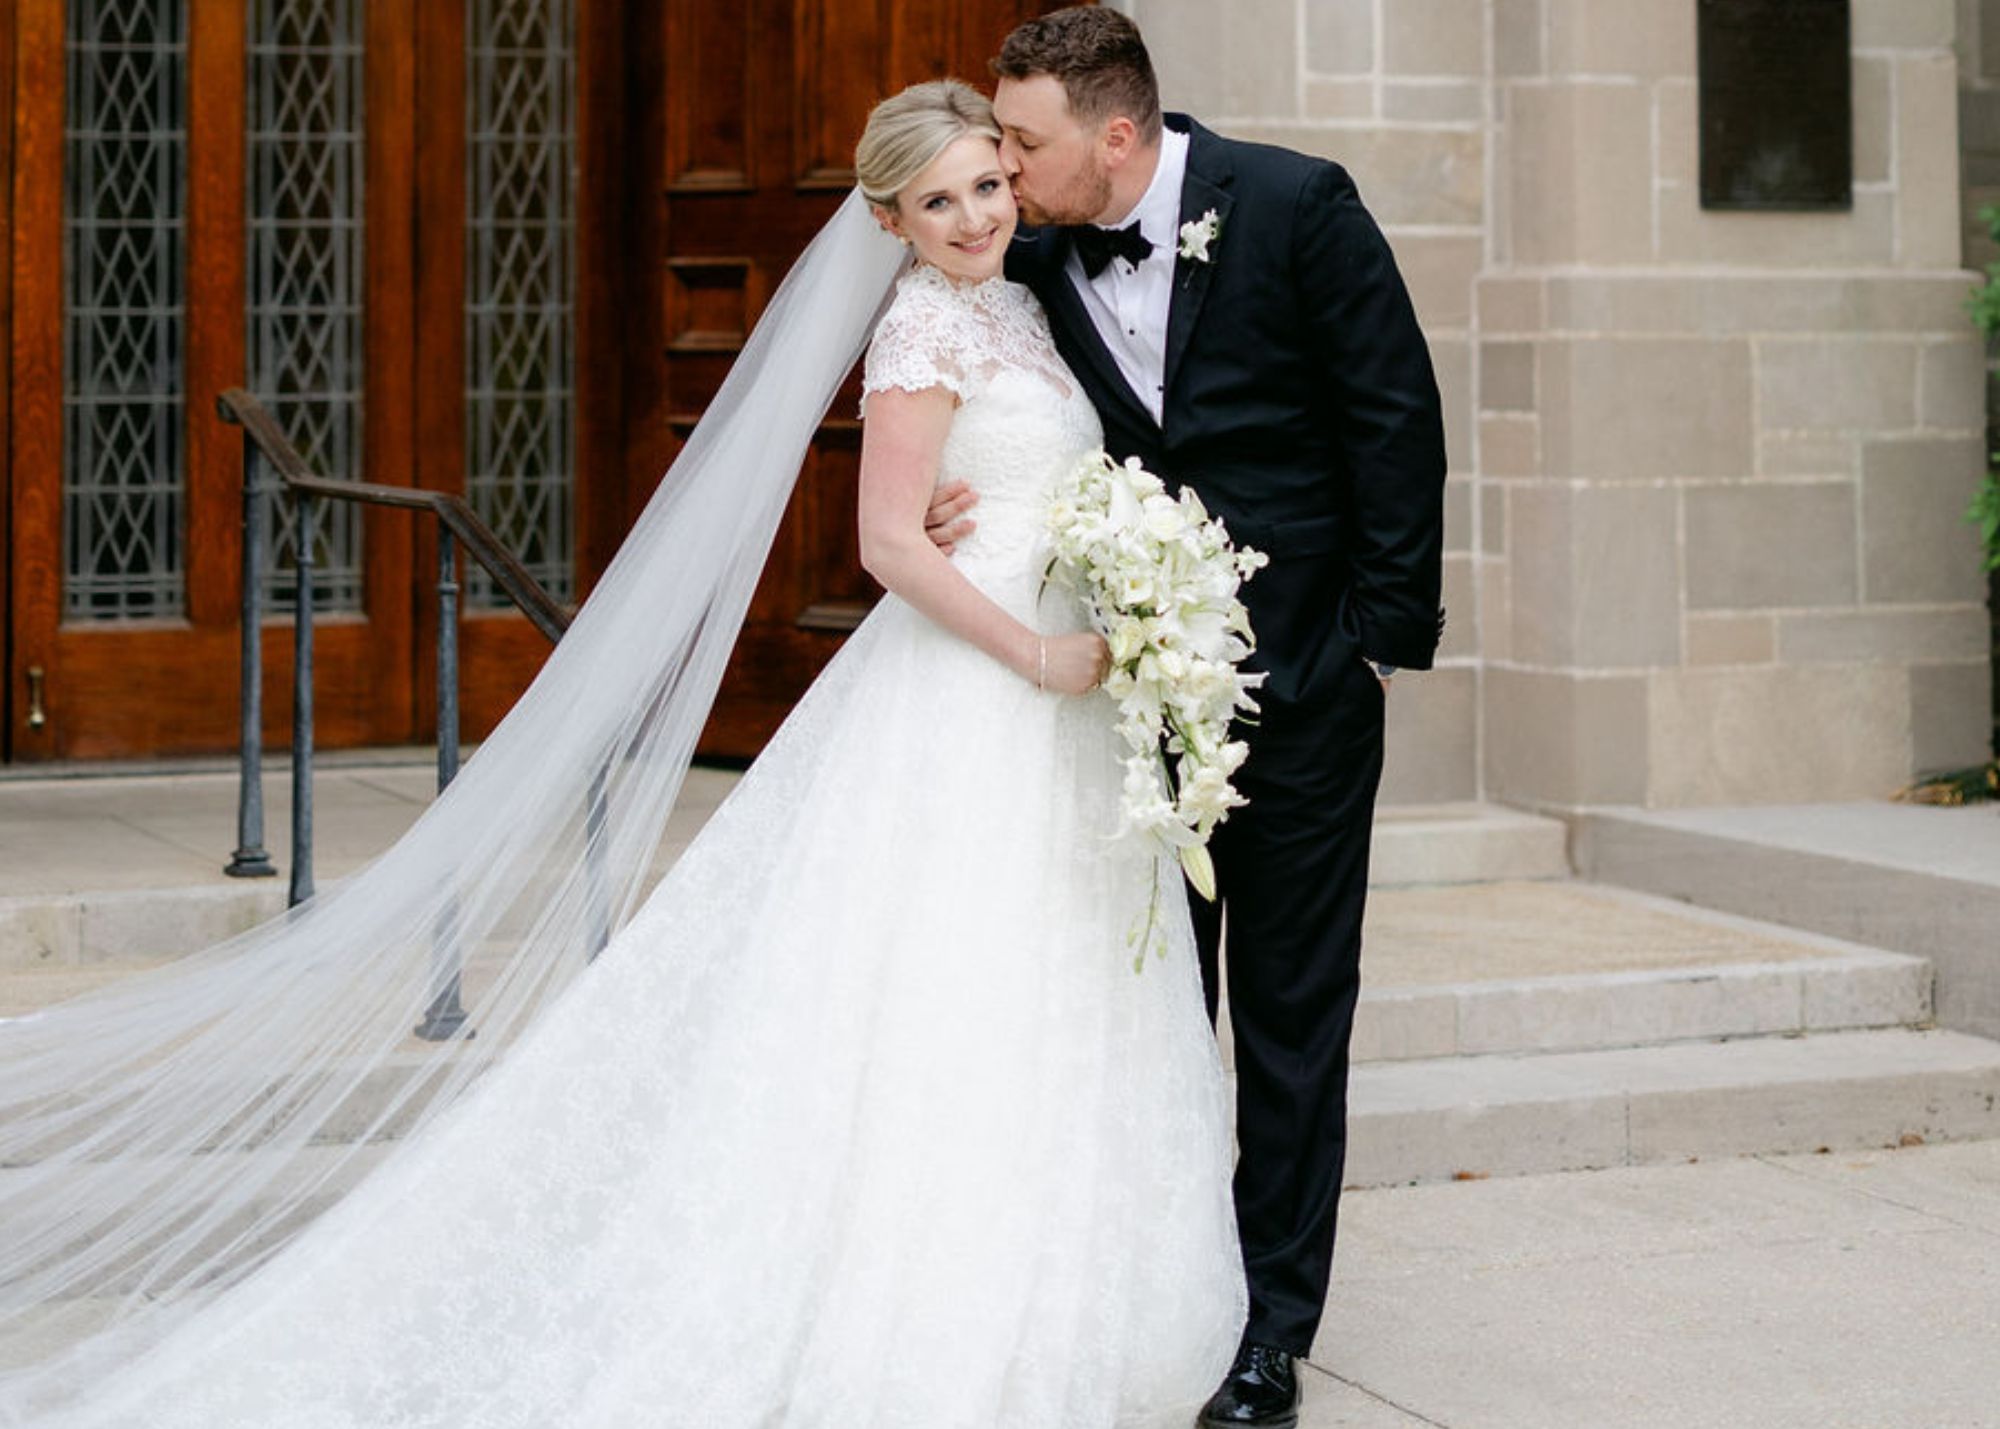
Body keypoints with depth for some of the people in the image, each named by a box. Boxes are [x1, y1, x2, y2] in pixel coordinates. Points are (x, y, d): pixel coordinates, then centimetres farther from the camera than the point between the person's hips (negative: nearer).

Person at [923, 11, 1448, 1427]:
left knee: (1290, 1011, 4)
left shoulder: (1295, 204, -11)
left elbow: (1395, 414, -8)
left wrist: (1386, 633, -9)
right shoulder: (1037, 260, 0)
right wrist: (957, 509, -13)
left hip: (1301, 677, -4)